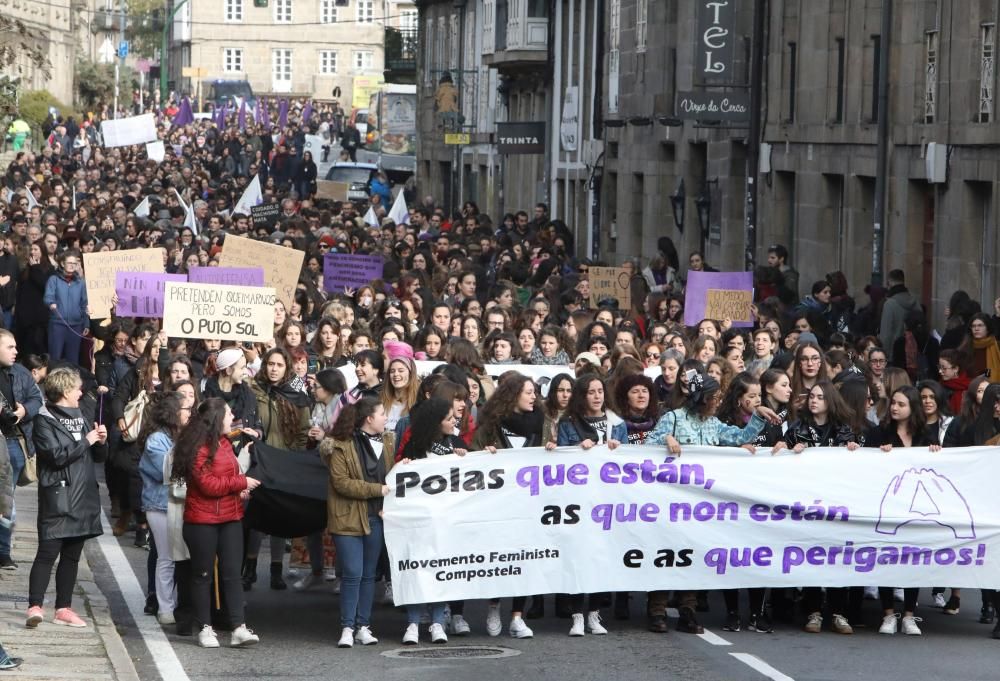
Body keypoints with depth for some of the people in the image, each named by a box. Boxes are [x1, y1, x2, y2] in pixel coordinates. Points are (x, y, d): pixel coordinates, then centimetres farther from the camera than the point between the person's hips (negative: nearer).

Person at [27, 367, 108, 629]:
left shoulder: (83, 418, 14)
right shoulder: (45, 420, -6)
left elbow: (99, 457, 19)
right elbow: (57, 455, -18)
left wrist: (101, 442, -1)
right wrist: (85, 441, -12)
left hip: (83, 498, 7)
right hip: (57, 497, -7)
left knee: (72, 555, 10)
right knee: (48, 552, -12)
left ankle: (64, 608, 15)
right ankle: (35, 606, -13)